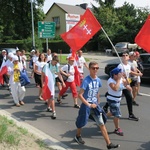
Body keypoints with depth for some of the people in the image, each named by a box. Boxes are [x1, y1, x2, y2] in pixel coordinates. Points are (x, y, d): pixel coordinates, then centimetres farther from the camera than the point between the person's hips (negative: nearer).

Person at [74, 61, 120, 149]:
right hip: (86, 105, -5)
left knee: (102, 124, 1)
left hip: (95, 105, 5)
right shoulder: (86, 81, -19)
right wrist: (89, 104, -20)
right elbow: (80, 95, -21)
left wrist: (98, 102, 15)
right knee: (82, 123, 14)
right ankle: (78, 136, 43)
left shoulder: (98, 80, 0)